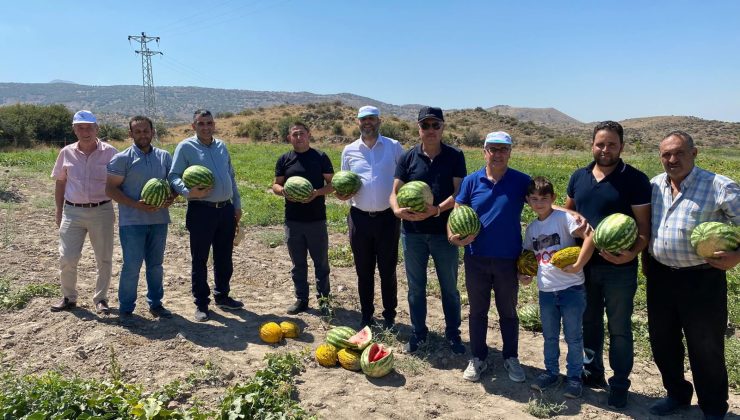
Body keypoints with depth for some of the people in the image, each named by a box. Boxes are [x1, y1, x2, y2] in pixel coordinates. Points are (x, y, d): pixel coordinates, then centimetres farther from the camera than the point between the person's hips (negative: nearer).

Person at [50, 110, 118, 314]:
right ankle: (69, 297, 24)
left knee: (104, 259, 6)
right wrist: (59, 212, 12)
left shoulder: (110, 152, -5)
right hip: (72, 212, 2)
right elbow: (60, 184, 12)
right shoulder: (67, 153, 3)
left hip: (102, 211, -2)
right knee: (67, 259, 4)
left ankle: (100, 299, 22)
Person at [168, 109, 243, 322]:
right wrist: (189, 192, -26)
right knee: (199, 259, 3)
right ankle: (201, 303, 15)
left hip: (226, 210, 5)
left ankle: (222, 296, 30)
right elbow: (173, 176, -8)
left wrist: (237, 205, 16)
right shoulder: (185, 147, -3)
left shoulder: (221, 146, 14)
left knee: (224, 257, 14)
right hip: (201, 210, -5)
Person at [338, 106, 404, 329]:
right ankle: (366, 315, 27)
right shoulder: (349, 150, 6)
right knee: (363, 271, 12)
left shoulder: (394, 147, 0)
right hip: (359, 217, 2)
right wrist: (342, 194, -7)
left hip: (387, 217, -2)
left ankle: (389, 316, 24)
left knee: (387, 270, 8)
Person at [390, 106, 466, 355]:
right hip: (413, 232, 2)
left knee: (449, 287, 12)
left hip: (444, 231, -1)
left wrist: (437, 209, -27)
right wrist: (397, 210, -24)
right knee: (416, 287, 14)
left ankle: (453, 334, 29)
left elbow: (458, 193, -10)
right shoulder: (408, 157, 2)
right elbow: (395, 191, -2)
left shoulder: (455, 156, -2)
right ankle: (418, 333, 30)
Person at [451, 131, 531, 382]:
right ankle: (478, 358, 30)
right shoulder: (471, 181, -2)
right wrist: (453, 236, -19)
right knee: (477, 311, 14)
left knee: (508, 312, 15)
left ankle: (511, 358, 34)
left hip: (508, 260, -1)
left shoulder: (521, 181, -4)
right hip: (476, 259, 1)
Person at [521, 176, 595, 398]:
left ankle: (574, 376, 25)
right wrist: (525, 273, 1)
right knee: (549, 335, 18)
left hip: (571, 288, -5)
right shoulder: (531, 228, 7)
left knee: (573, 336, 9)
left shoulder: (563, 218, -12)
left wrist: (578, 265, -23)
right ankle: (551, 371, 35)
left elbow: (590, 236, -22)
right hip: (545, 290, 6)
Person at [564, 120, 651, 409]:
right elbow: (567, 211, 18)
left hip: (619, 268, -4)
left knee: (619, 329, 8)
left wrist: (631, 254, -27)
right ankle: (592, 372, 36)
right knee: (589, 322, 18)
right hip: (584, 264, 4)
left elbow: (644, 227, -10)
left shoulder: (635, 180, -9)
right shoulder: (579, 176, 5)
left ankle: (619, 385, 23)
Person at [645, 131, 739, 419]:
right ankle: (677, 393, 40)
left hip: (702, 280, -5)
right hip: (660, 277, 5)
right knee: (662, 342, 17)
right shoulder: (653, 186, 6)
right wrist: (646, 259, 13)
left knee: (706, 350, 8)